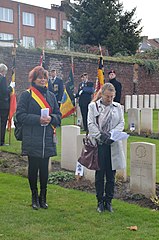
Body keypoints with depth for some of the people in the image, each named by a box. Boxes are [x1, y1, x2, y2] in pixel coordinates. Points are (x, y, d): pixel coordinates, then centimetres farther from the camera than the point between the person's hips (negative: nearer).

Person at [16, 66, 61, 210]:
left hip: (47, 139, 4)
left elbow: (58, 114, 13)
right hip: (32, 140, -3)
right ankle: (35, 197, 19)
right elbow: (20, 115, -8)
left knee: (44, 168, 7)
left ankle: (43, 198, 19)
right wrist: (38, 119, -18)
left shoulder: (51, 95, 13)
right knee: (33, 168, 4)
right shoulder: (26, 95, -1)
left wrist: (51, 118, -10)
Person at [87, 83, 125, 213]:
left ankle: (108, 201, 16)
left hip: (113, 145, 2)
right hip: (99, 144, -2)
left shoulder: (118, 107, 11)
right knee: (100, 174, 5)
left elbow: (121, 123, 5)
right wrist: (101, 136, -15)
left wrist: (112, 135, -11)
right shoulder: (93, 106, 4)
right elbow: (91, 124, -2)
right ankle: (100, 201, 16)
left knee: (111, 175, 5)